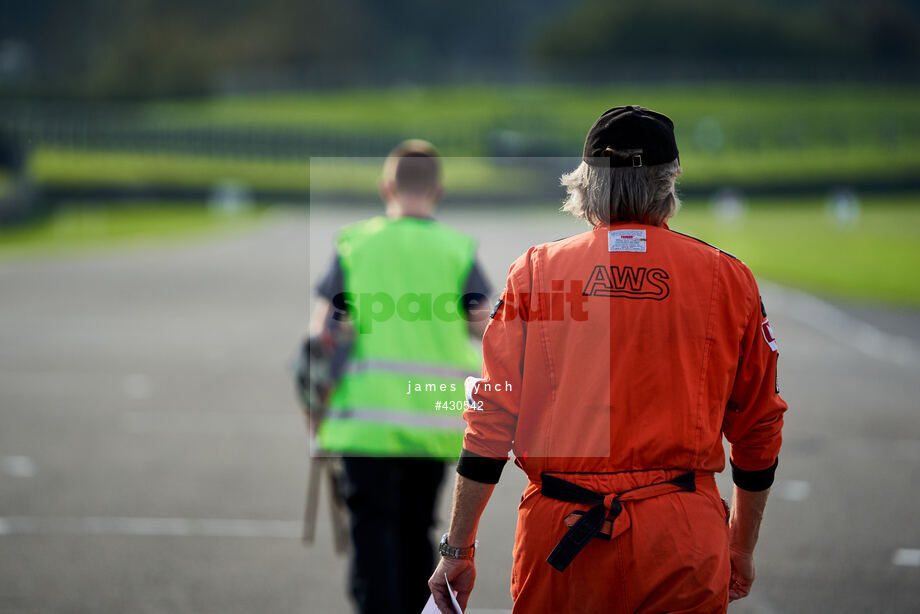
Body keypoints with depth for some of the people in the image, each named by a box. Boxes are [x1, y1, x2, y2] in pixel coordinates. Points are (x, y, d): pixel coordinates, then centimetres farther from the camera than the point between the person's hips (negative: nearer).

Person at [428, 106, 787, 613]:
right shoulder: (726, 277, 4)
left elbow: (490, 419, 1)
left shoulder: (534, 271, 3)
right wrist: (742, 551, 22)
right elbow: (758, 431, 10)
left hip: (559, 536, 0)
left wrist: (458, 550, 7)